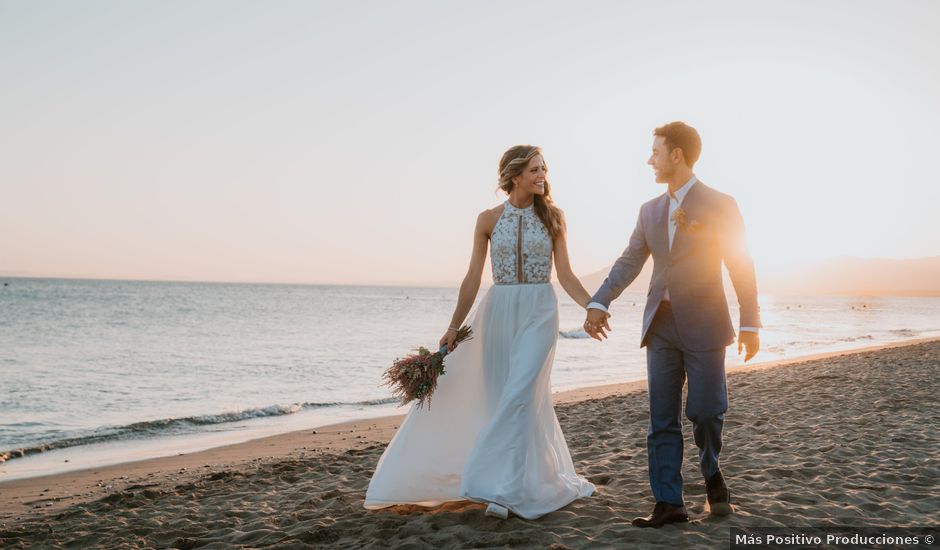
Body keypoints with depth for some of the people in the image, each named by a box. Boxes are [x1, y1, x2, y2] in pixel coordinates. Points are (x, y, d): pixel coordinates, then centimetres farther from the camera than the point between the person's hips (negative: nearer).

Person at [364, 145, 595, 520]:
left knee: (519, 394, -15)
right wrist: (453, 327, 1)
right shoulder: (489, 219, 4)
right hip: (499, 312, 2)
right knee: (502, 399, 6)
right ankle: (520, 484, 22)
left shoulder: (552, 216, 4)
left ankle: (504, 488, -12)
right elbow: (472, 278, 4)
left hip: (538, 313, -2)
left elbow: (566, 276, 3)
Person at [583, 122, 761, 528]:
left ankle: (712, 474, 29)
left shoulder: (720, 204, -2)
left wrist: (750, 323, -5)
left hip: (703, 326, -5)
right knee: (662, 419, 4)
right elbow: (630, 261, 7)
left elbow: (741, 266, -3)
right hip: (661, 327, 5)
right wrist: (599, 302, -7)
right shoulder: (650, 210, 12)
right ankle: (668, 503, 10)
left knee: (705, 410, -1)